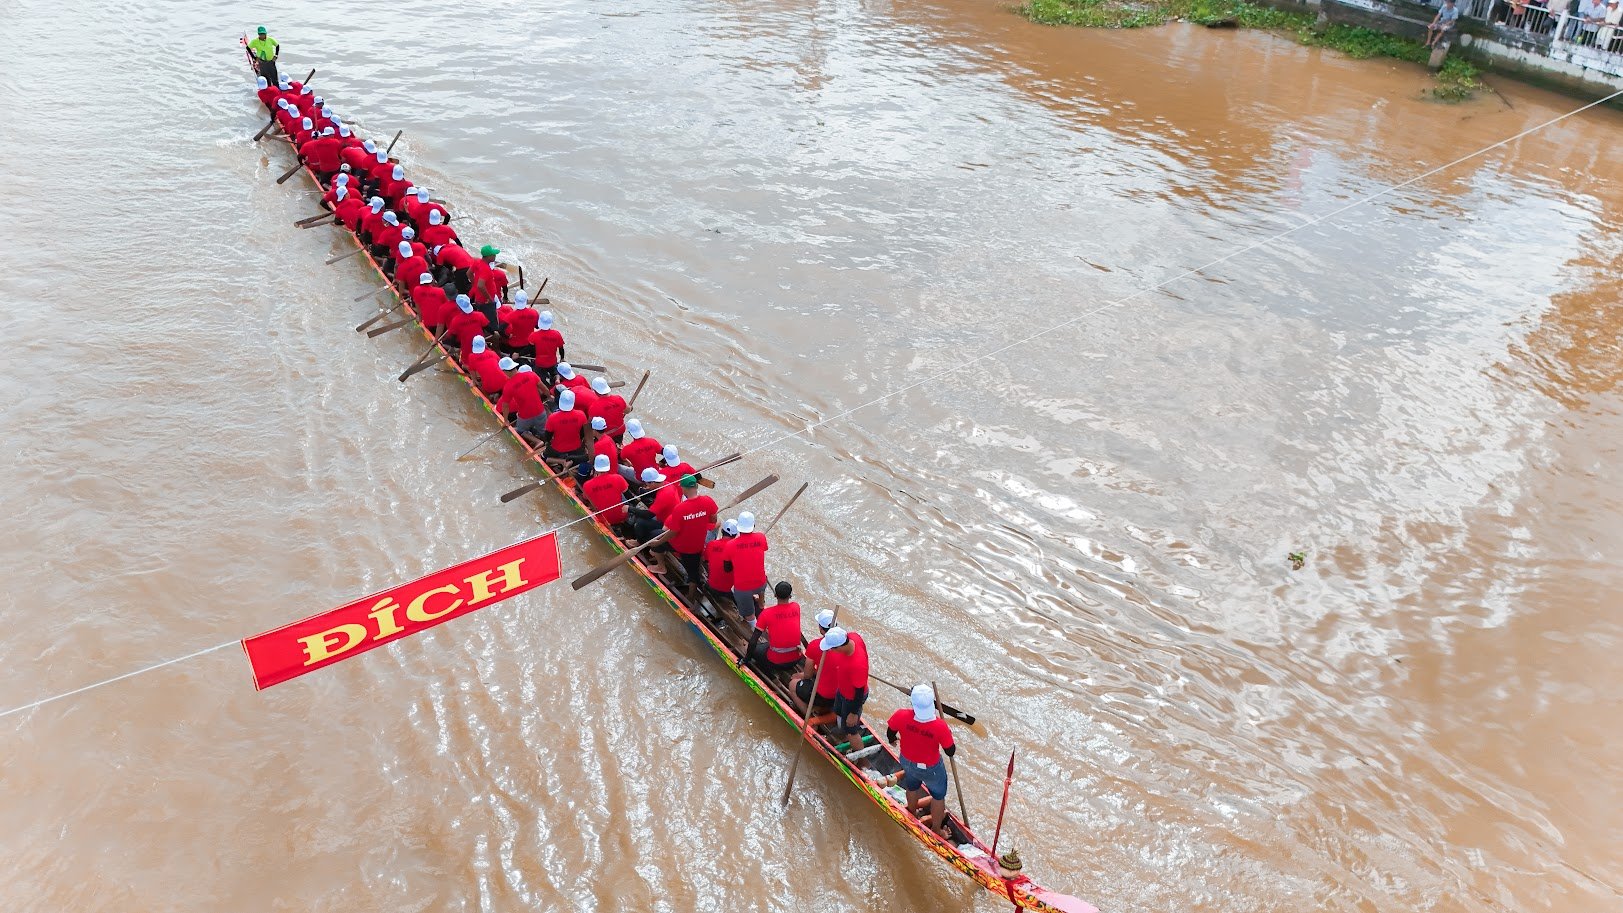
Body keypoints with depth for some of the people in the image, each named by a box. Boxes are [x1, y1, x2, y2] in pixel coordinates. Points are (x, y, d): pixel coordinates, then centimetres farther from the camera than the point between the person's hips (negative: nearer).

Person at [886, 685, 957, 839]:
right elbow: (951, 752, -22)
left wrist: (892, 739, 16)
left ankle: (913, 814, 62)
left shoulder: (901, 716, -31)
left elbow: (890, 733, -8)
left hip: (907, 762, 3)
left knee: (912, 787, 34)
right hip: (930, 768, -3)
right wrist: (948, 736, -3)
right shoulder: (940, 726, -37)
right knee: (938, 795, 25)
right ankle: (936, 829, 46)